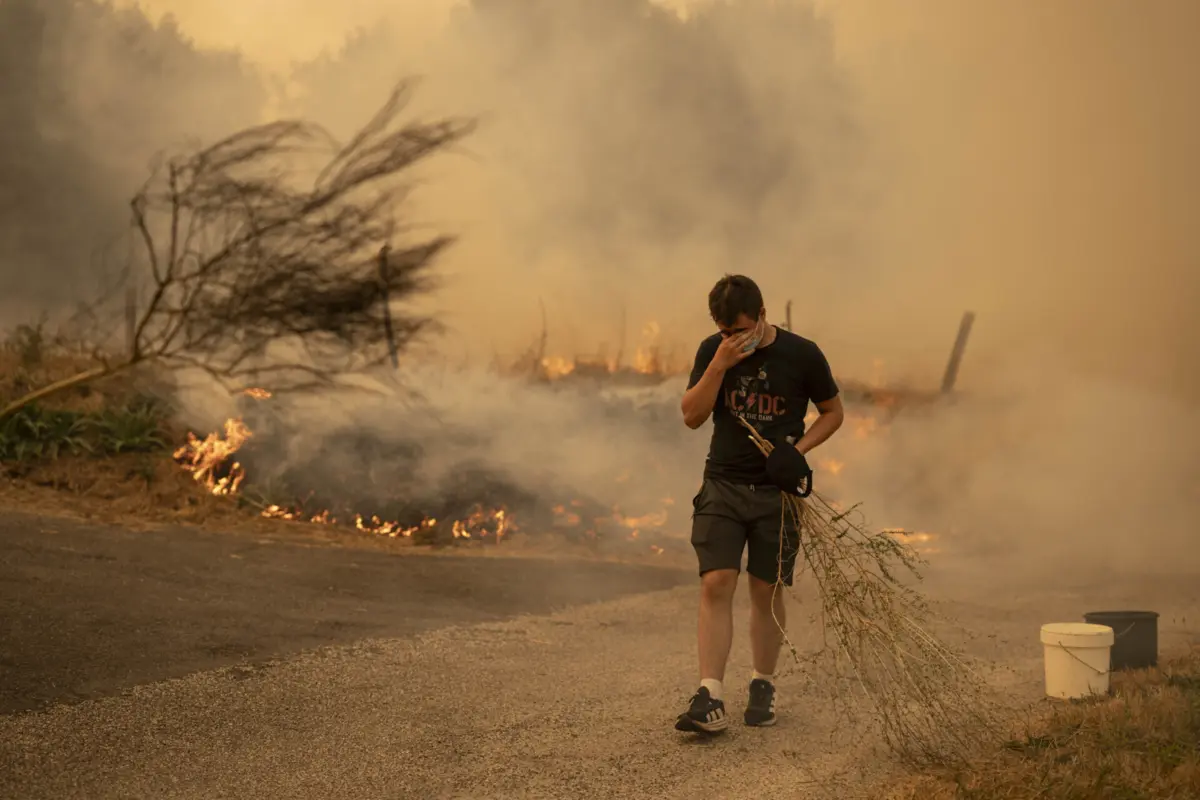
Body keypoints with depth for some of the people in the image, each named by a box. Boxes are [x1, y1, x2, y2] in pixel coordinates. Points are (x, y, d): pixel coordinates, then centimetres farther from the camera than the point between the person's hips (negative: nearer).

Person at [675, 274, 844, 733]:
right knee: (716, 584, -11)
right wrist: (720, 364, -17)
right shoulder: (712, 351, 1)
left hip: (776, 490, -1)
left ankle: (763, 686, 23)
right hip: (723, 484, 1)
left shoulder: (801, 355, -4)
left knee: (766, 590, 5)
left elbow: (833, 412, 7)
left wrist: (798, 447, -10)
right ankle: (710, 699, -13)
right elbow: (692, 416, -6)